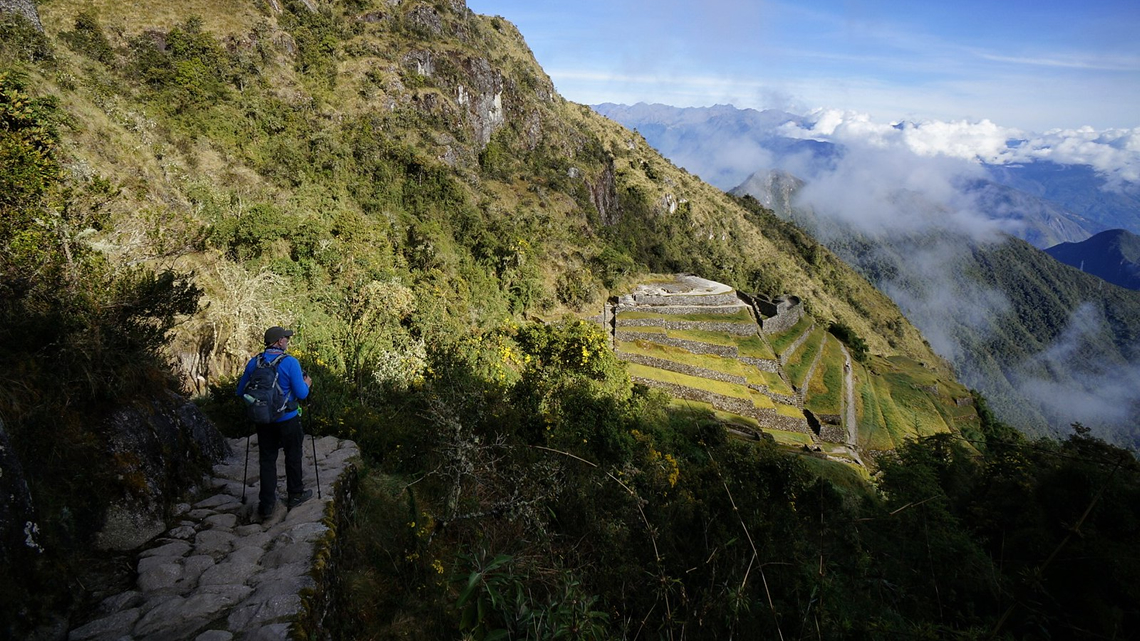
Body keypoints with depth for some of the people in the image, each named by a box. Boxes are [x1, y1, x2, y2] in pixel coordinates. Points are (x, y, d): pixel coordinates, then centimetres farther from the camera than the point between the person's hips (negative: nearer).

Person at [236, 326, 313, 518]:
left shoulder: (254, 362, -3)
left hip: (263, 420, 4)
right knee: (293, 457, 15)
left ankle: (266, 504, 13)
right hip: (287, 420, -3)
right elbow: (301, 394, -16)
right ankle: (295, 495, 28)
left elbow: (240, 391, 5)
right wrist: (307, 384, 5)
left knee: (267, 460, 12)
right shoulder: (290, 363, -17)